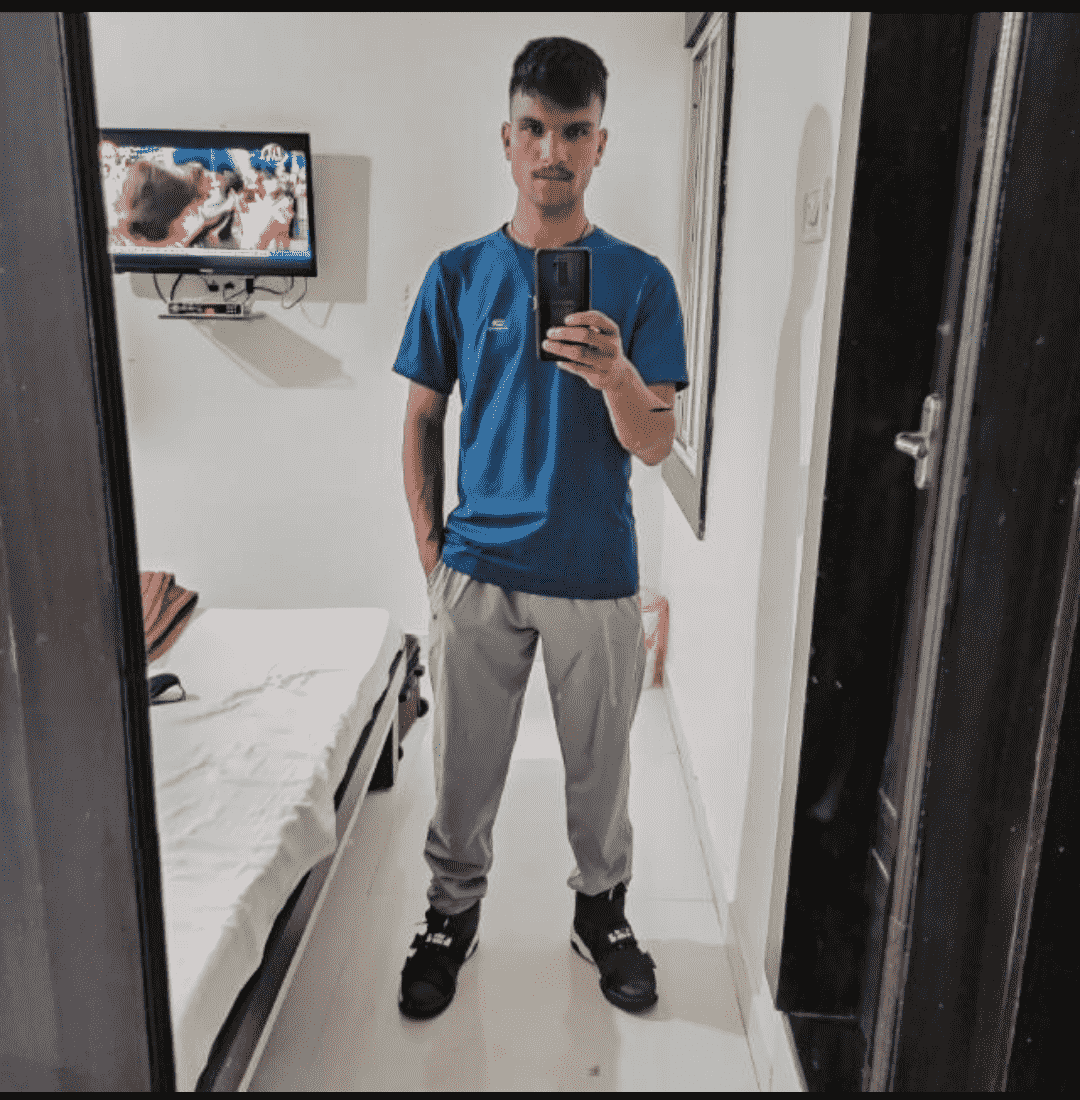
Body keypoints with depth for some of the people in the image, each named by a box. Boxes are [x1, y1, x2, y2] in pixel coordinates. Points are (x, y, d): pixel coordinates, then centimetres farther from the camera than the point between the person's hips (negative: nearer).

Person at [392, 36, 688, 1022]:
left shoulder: (640, 281, -1)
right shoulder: (459, 274, 3)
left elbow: (654, 444, -6)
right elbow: (422, 418, 7)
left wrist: (617, 374, -27)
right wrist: (431, 546, 2)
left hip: (596, 576, 0)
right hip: (478, 572, 1)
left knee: (600, 768, 15)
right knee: (464, 767, 13)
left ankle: (602, 912, 40)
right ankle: (453, 914, 37)